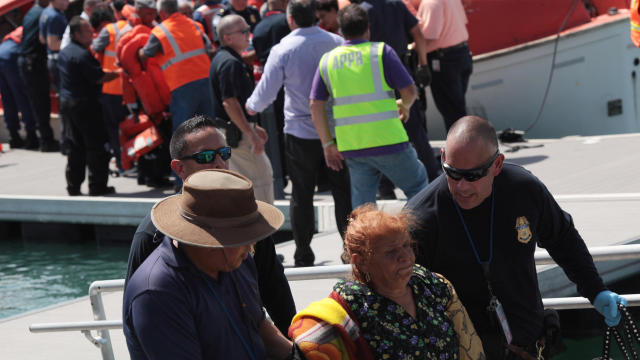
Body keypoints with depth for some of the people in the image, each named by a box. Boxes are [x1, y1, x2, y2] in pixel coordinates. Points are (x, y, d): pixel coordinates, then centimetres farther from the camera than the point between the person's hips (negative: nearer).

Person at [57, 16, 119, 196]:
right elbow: (98, 78, -18)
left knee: (75, 146, 14)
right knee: (96, 146, -2)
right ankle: (97, 186, 0)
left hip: (67, 102, 9)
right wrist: (118, 73, -8)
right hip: (86, 104, -9)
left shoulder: (64, 53, 11)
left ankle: (73, 186, 16)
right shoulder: (83, 55, -18)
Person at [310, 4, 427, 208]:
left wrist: (327, 144, 10)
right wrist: (404, 106, 19)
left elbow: (316, 105, 6)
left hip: (351, 148, 4)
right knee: (418, 187, 12)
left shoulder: (328, 60, 9)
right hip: (388, 141, -4)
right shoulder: (381, 52, -1)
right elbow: (409, 91, -4)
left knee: (362, 205, 11)